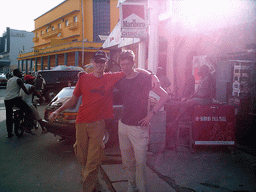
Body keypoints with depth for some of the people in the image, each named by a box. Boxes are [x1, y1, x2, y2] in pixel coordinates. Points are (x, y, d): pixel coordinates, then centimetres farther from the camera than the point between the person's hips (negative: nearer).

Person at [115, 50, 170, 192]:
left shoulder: (145, 78, -6)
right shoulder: (120, 81, 7)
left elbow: (165, 96, -6)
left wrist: (151, 114, -12)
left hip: (139, 127, -4)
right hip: (123, 125, 5)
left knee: (140, 162, -2)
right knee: (126, 161, 14)